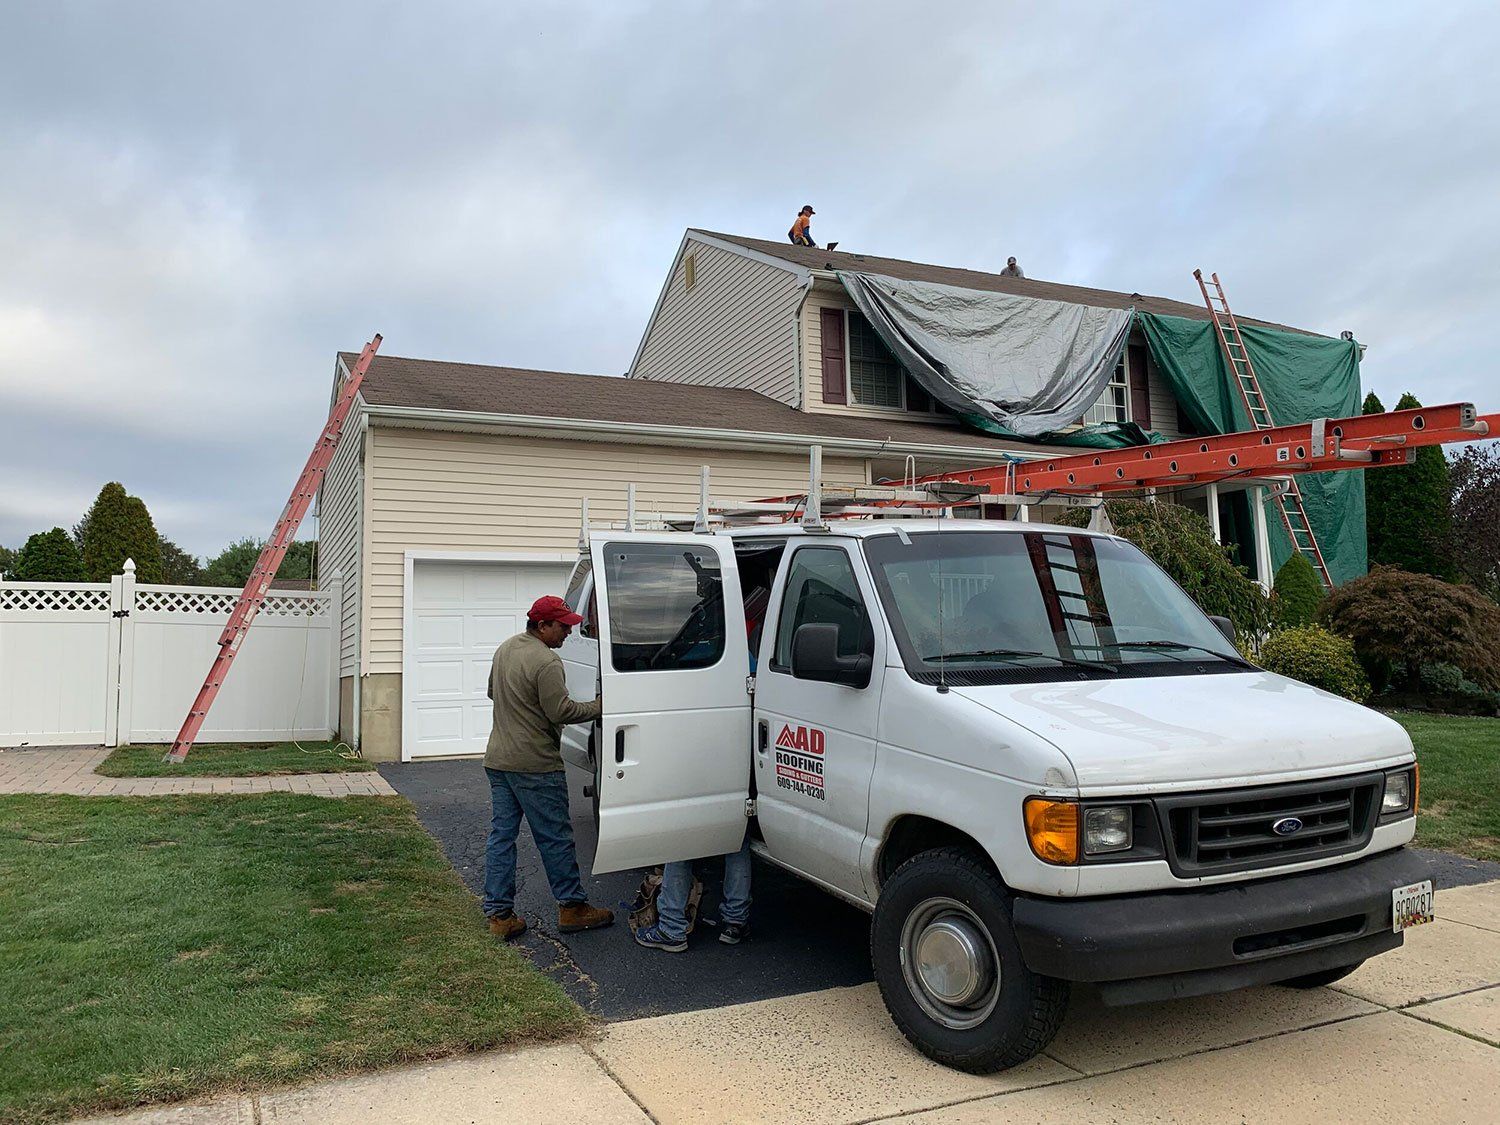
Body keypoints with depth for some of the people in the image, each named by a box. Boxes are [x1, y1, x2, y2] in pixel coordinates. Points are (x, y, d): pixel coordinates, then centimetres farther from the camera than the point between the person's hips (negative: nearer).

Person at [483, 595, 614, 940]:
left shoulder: (505, 649, 11)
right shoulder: (546, 662, -20)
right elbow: (560, 711, -21)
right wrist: (598, 707, -11)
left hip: (498, 759, 9)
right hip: (534, 766, -9)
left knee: (501, 835, 10)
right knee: (555, 838, 3)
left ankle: (499, 914, 14)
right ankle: (572, 907, 14)